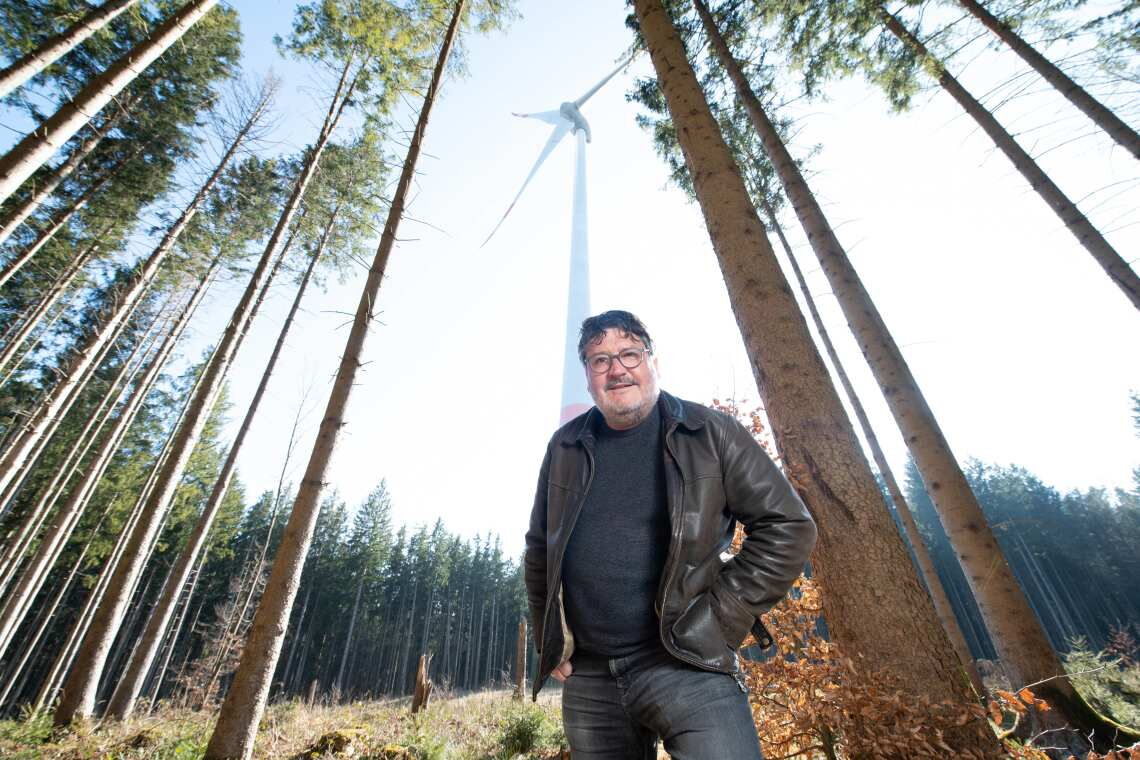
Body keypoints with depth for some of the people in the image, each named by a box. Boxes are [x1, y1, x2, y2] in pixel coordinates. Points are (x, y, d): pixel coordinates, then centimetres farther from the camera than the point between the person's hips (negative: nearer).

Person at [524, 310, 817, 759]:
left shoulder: (709, 433, -5)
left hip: (685, 664, -3)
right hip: (587, 677, 4)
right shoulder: (565, 448, 5)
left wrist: (720, 620, -9)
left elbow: (787, 525, -4)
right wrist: (550, 644, 10)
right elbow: (539, 549, 14)